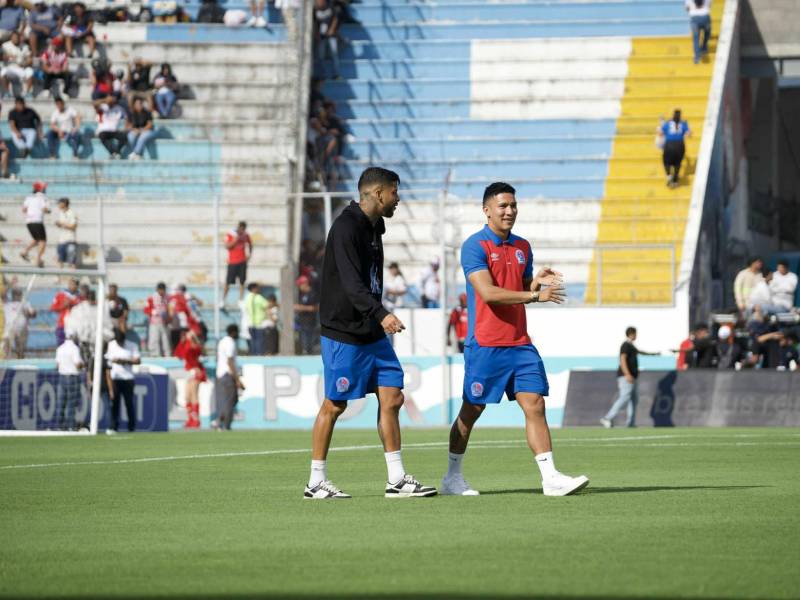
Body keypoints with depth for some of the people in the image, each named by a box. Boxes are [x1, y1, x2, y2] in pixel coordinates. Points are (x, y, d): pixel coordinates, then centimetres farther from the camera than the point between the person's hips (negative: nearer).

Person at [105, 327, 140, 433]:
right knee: (114, 402, -3)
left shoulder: (132, 346, 0)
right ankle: (113, 427, -4)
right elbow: (107, 359, 11)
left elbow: (138, 360, -4)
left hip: (128, 378, -2)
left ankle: (132, 427, 7)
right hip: (114, 378, 2)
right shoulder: (111, 345, 8)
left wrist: (124, 361, -15)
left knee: (129, 402, 0)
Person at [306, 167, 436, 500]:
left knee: (392, 398, 3)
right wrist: (381, 315, -36)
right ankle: (316, 482, 8)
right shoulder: (346, 228, -16)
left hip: (372, 334, 9)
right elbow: (352, 284, -26)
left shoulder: (372, 227, 13)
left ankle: (397, 480, 7)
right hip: (343, 334, -9)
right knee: (334, 405, -1)